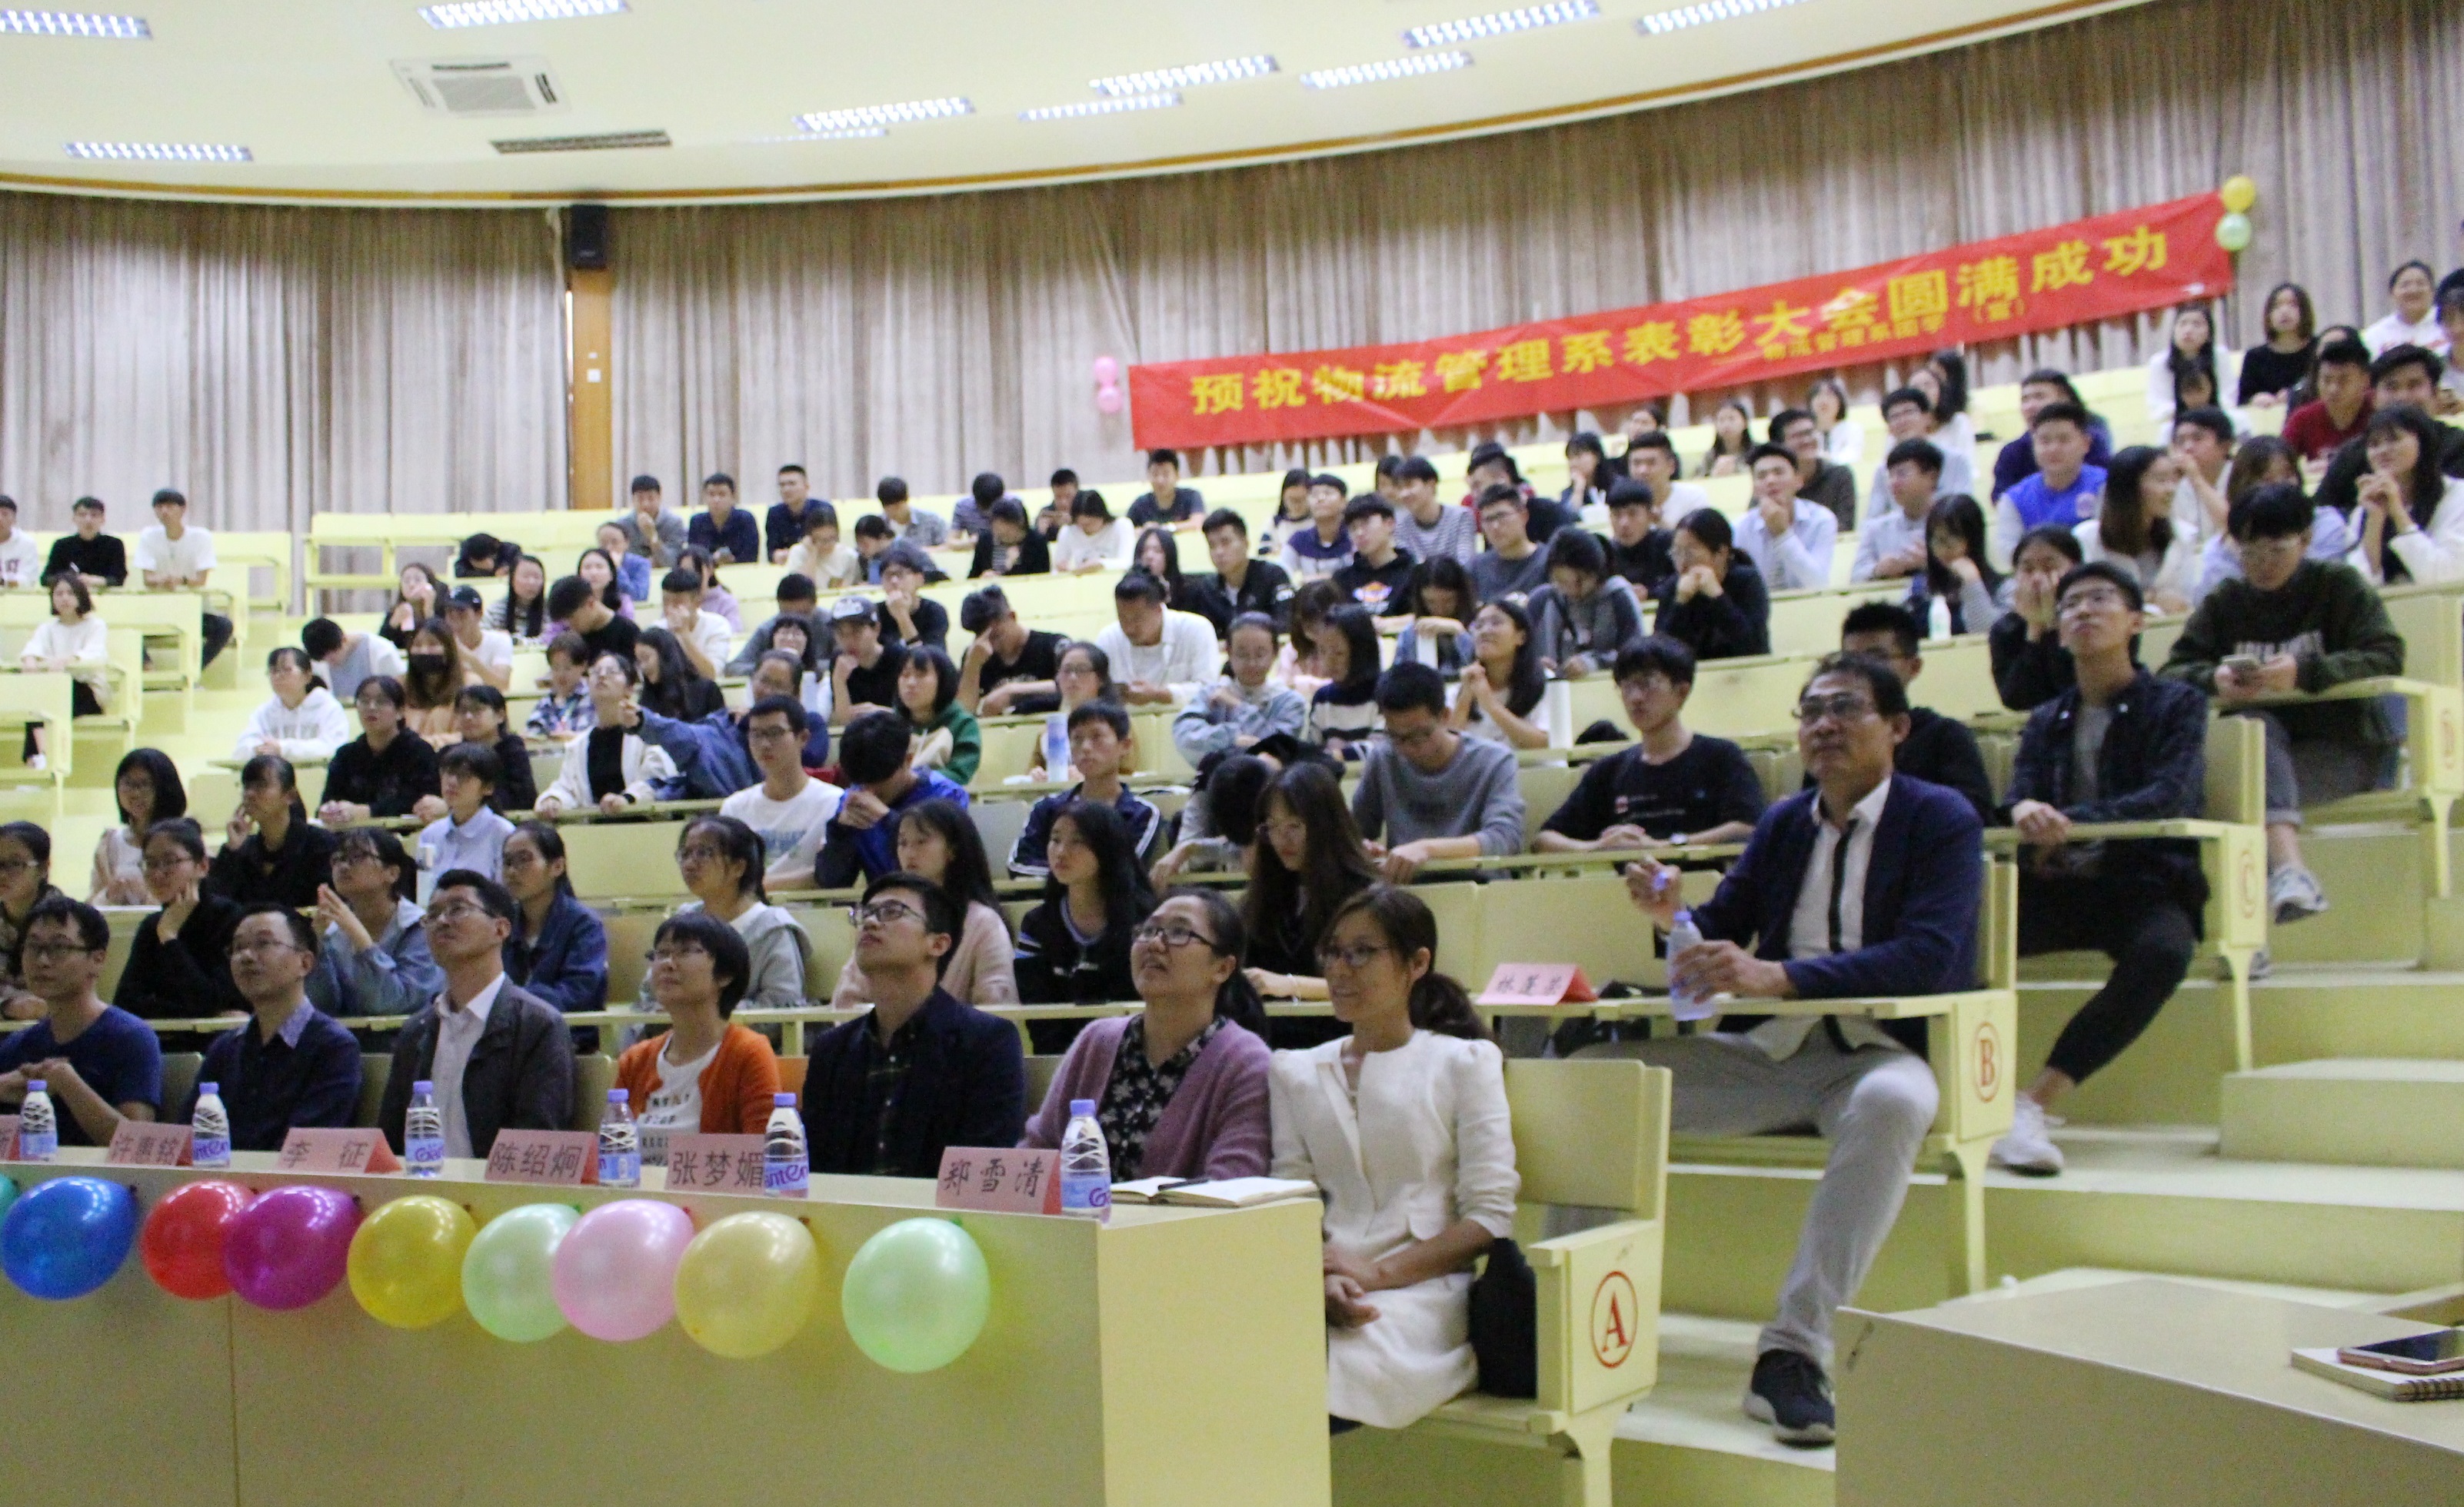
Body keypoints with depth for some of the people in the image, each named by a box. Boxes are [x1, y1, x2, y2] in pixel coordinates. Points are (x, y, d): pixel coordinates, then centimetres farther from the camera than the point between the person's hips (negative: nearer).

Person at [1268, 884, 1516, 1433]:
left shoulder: (1465, 1062, 10)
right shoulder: (1296, 1072, 21)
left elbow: (1491, 1215, 2)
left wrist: (1379, 1273, -12)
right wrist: (1323, 1284, -14)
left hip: (1425, 1286, -2)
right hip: (1323, 1290, 2)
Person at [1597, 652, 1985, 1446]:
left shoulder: (1942, 821, -4)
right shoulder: (1782, 823, 14)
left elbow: (1929, 956, -20)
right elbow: (1723, 932, 15)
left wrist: (1778, 977, -31)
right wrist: (1672, 914, -11)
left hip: (1876, 1055, -5)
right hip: (1767, 1053, 5)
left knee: (1892, 1104, -40)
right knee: (1593, 1072, -12)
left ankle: (1794, 1349, -38)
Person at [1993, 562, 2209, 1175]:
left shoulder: (2177, 704, 8)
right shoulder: (2046, 721, 20)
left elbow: (2171, 796, -10)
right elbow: (2019, 797, 5)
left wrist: (2072, 821, -27)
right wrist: (2024, 810, -23)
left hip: (2142, 884, -3)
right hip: (2056, 887, 3)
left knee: (2164, 953, -38)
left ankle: (2035, 1102, -37)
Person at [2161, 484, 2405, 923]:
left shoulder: (2339, 585, 2)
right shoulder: (2223, 603, 9)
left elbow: (2388, 658, -13)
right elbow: (2171, 672, -2)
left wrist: (2306, 672, -30)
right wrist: (2213, 680, -26)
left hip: (2344, 748, -2)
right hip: (2262, 751, 2)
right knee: (2256, 726, -33)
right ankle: (2288, 863, -52)